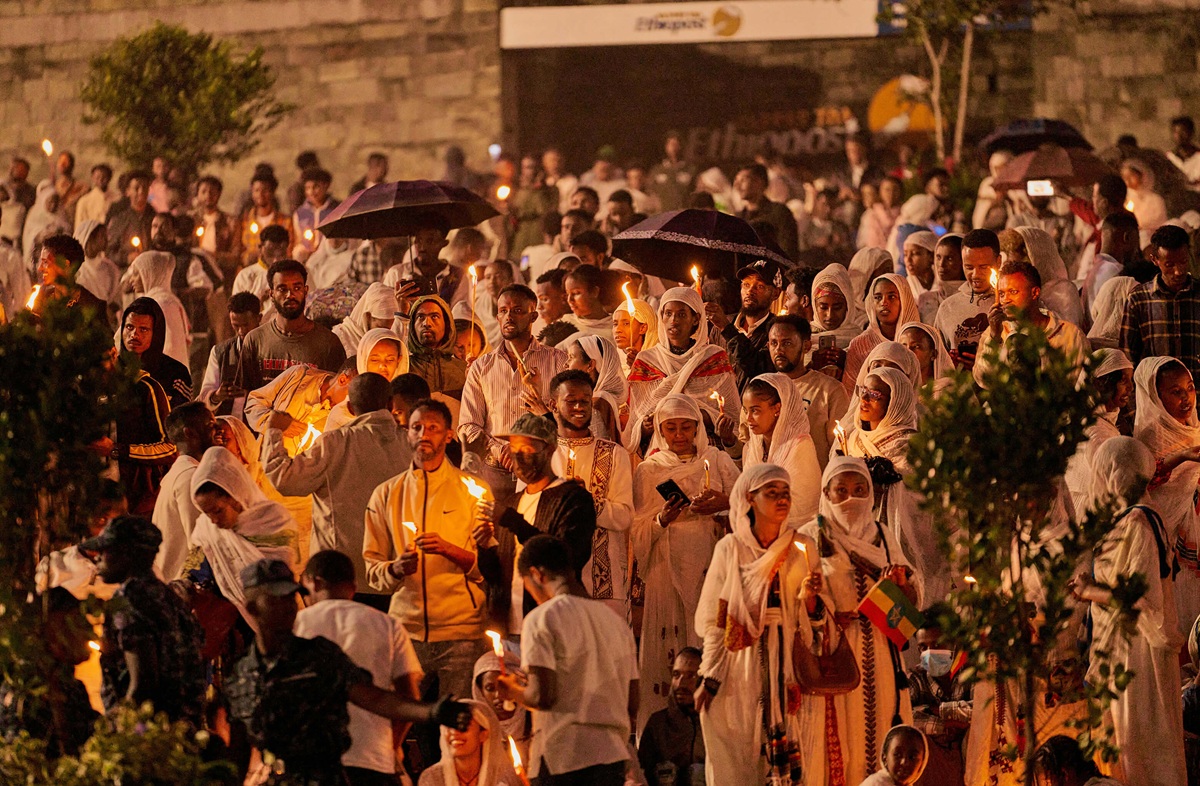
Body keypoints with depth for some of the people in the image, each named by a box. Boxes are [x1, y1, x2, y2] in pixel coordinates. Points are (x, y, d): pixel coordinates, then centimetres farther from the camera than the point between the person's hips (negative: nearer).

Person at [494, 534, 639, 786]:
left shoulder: (542, 619, -4)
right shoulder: (615, 620, 17)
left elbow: (543, 695, -13)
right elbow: (632, 705, 15)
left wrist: (514, 692, 8)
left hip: (563, 756, -6)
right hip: (614, 753, 6)